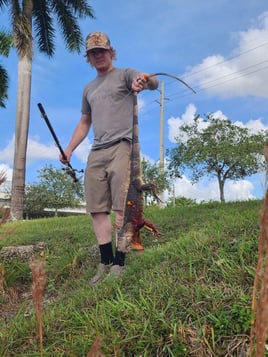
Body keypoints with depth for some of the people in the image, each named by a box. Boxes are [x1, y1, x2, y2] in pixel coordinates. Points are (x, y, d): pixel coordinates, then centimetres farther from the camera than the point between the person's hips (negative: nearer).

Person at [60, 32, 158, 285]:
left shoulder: (125, 74, 9)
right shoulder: (88, 89, 26)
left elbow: (154, 83, -10)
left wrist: (145, 80, -35)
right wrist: (69, 149, 16)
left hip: (121, 147, -6)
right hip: (96, 152, 6)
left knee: (121, 208, -11)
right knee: (97, 209, 0)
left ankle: (118, 264, -6)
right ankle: (105, 263, 4)